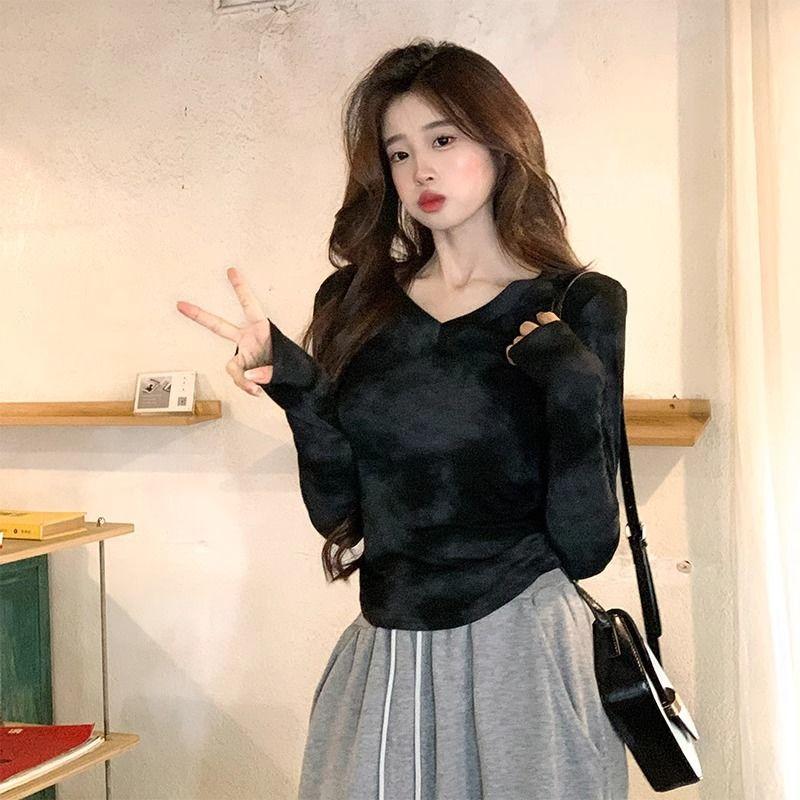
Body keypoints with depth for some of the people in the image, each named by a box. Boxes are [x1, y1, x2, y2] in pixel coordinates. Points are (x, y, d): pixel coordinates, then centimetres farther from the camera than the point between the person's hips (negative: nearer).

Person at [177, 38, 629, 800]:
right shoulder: (356, 302, 3)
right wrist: (293, 384, -11)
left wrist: (572, 390, -22)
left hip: (521, 647, -3)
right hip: (384, 654, 3)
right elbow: (337, 508, 1)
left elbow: (586, 546, -10)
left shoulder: (578, 307, -6)